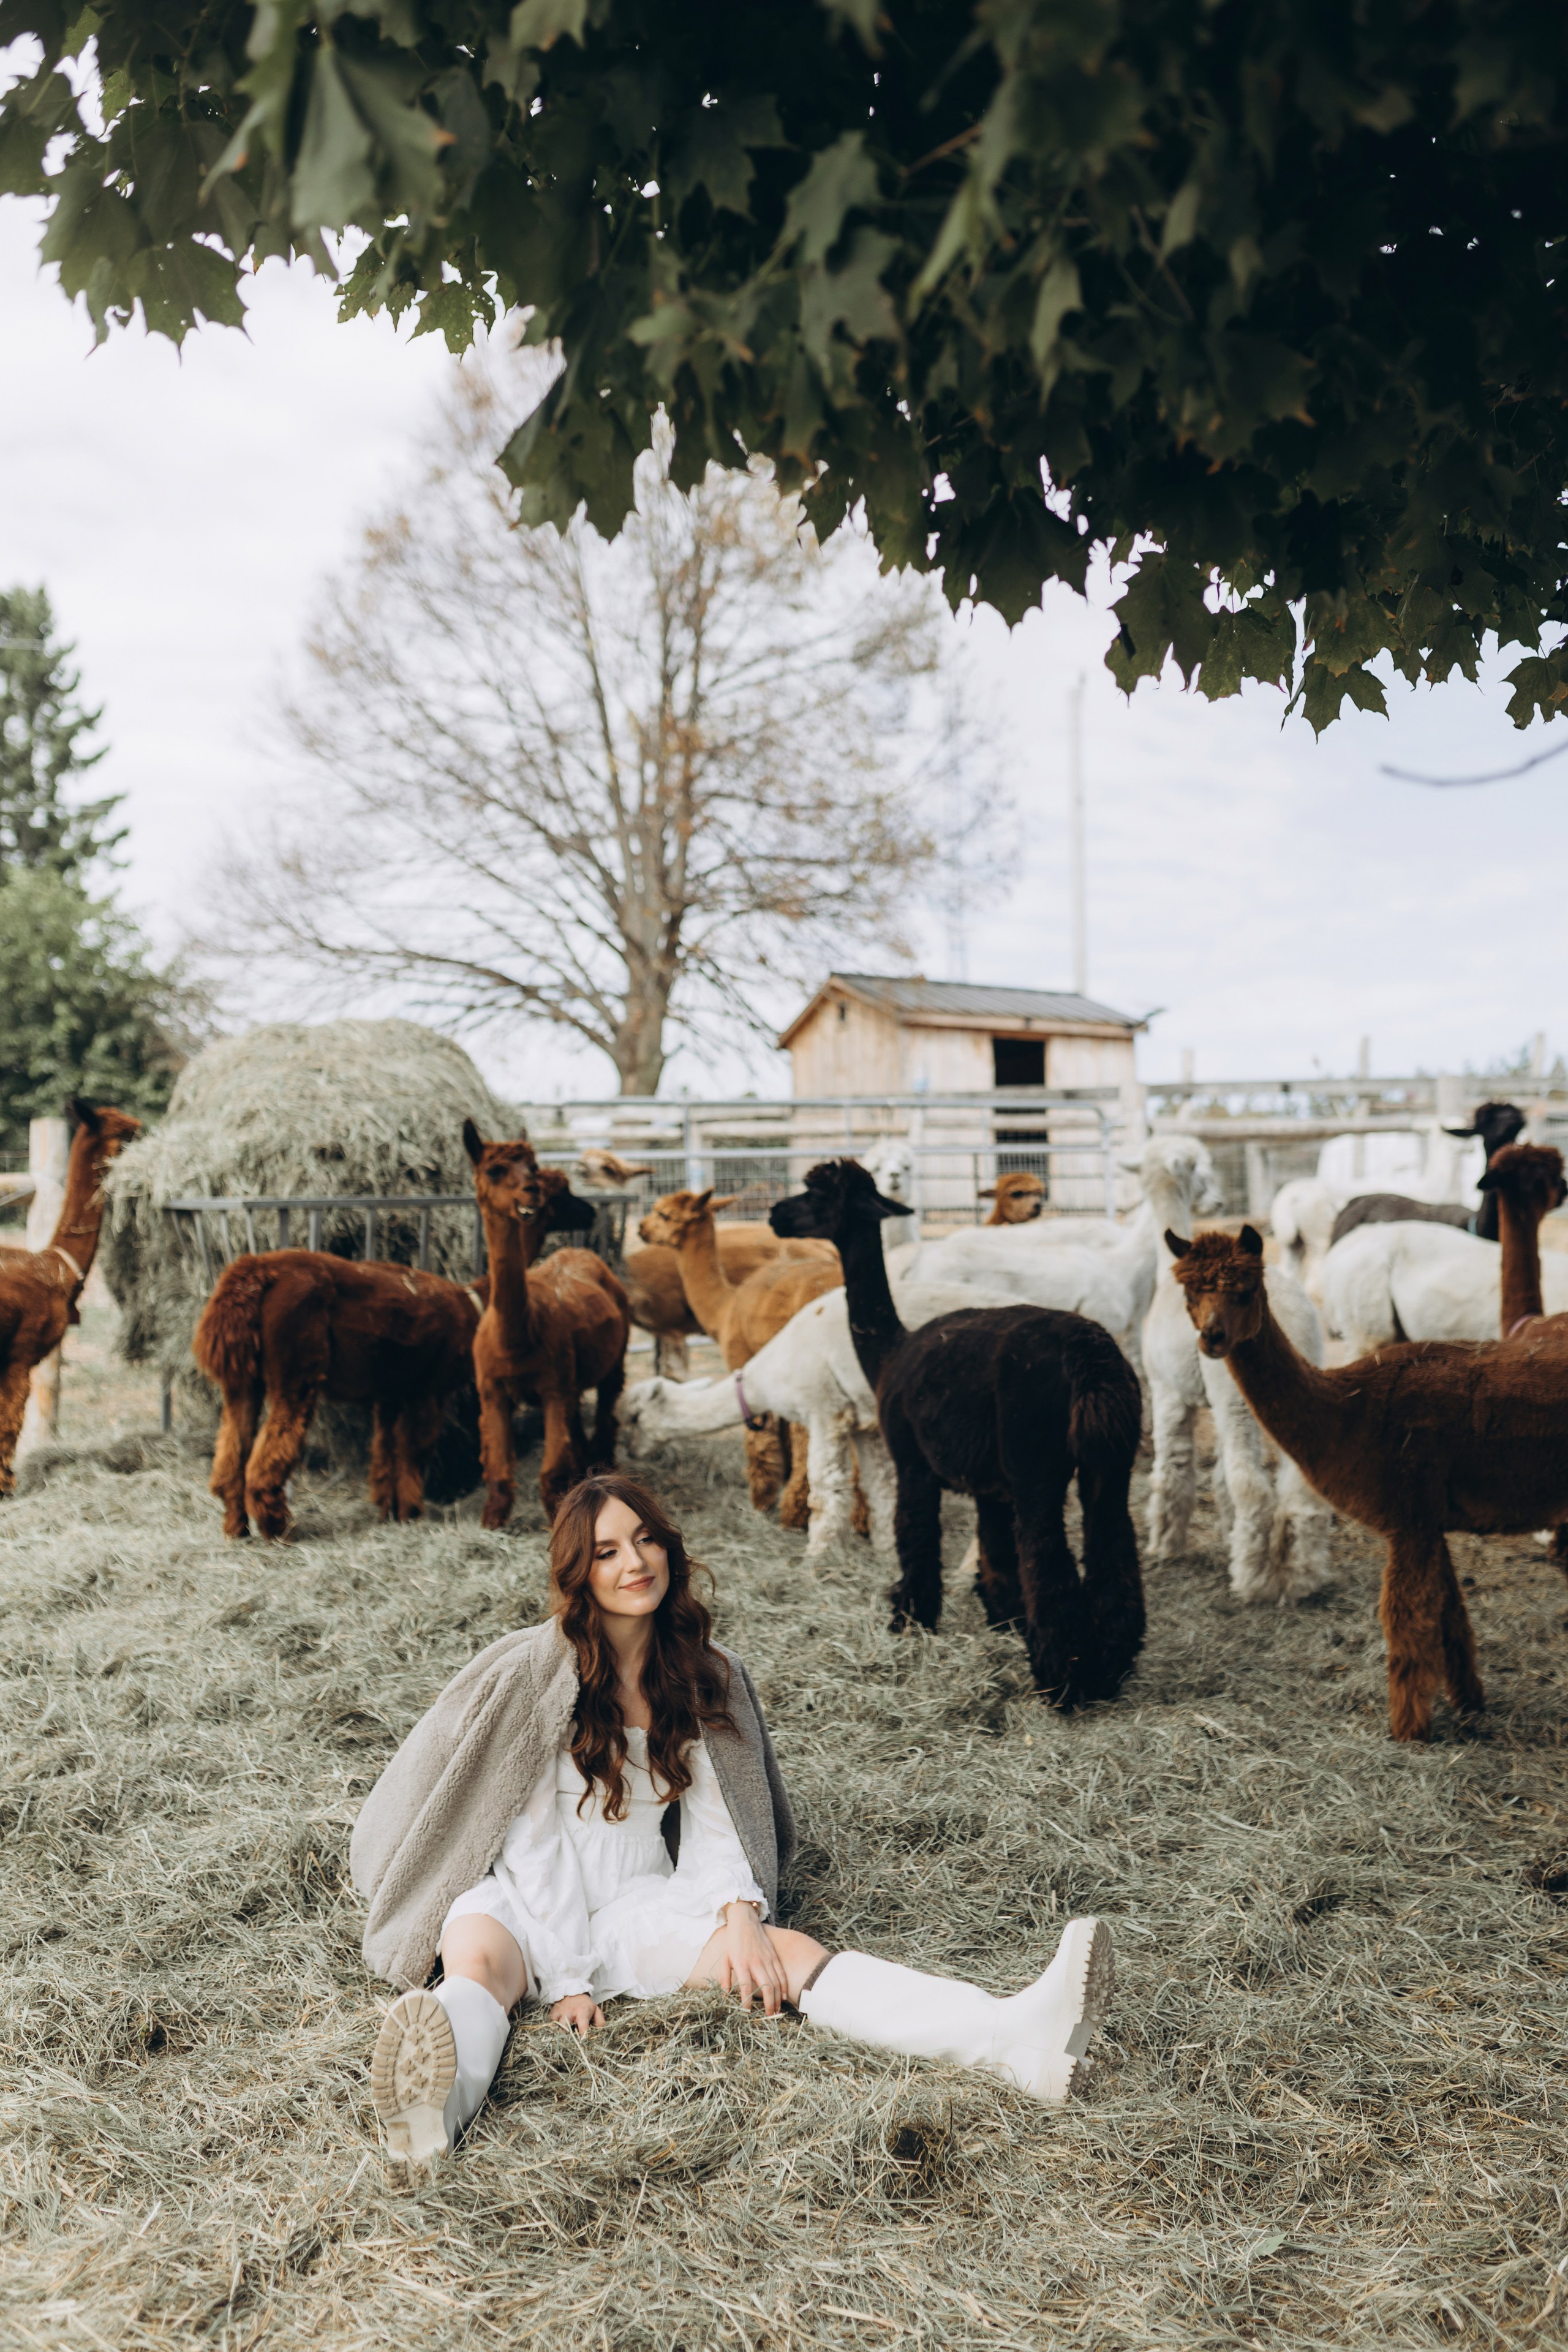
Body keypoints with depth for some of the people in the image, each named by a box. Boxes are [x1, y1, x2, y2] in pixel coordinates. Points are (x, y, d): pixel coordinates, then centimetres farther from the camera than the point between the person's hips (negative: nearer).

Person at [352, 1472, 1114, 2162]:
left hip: (640, 1904, 2)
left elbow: (714, 1823, 1)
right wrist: (565, 1978, -17)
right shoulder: (531, 1675, -11)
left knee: (779, 1951, -22)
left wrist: (738, 1912, -18)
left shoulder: (703, 1676, 2)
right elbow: (531, 1840, -11)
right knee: (481, 1960, -37)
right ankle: (436, 2098, -71)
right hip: (528, 1900, -2)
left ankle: (1017, 2037, -43)